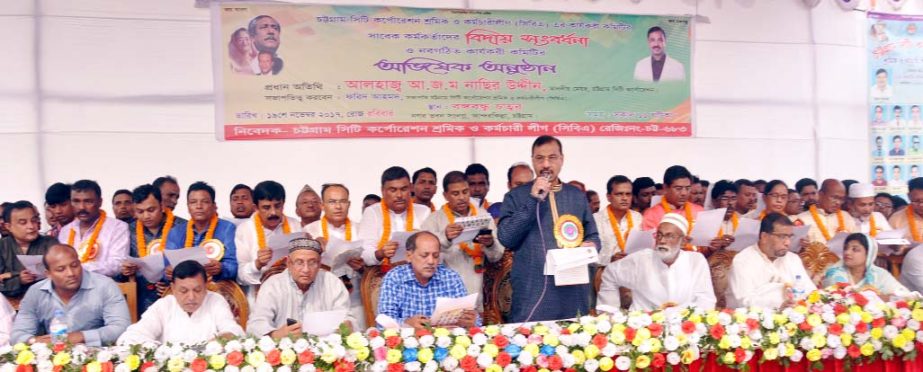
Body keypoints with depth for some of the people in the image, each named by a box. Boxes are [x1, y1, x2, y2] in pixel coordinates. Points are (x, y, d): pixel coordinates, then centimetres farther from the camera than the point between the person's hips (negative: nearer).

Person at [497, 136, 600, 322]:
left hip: (574, 292, 3)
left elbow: (593, 236, 19)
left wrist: (591, 246, -6)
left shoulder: (577, 196, 14)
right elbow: (506, 238, -9)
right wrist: (533, 200, -13)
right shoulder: (516, 196, 3)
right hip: (532, 294, -3)